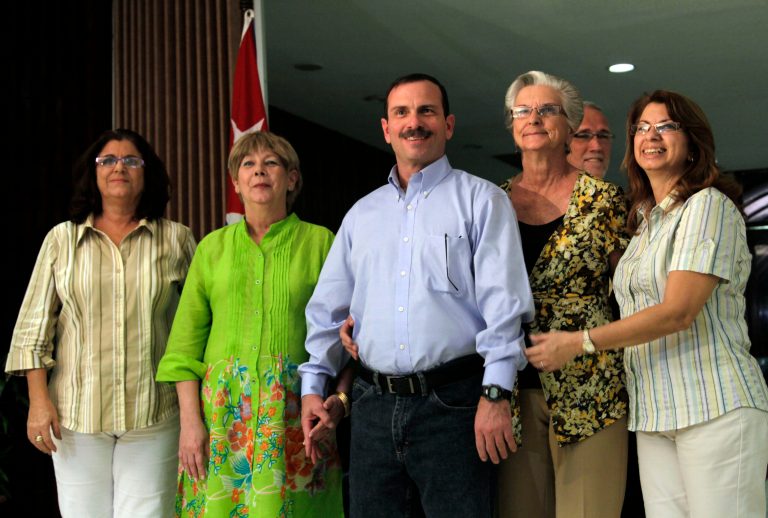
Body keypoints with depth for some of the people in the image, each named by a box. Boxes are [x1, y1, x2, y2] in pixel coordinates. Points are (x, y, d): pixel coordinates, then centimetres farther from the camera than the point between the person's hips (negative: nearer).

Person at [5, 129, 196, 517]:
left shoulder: (176, 239, 6)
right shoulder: (62, 239, 8)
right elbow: (34, 326, 7)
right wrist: (38, 399, -1)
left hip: (153, 413, -1)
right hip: (77, 413, 1)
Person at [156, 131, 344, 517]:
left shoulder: (319, 242, 6)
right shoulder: (212, 247, 11)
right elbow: (185, 343, 7)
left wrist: (342, 395, -11)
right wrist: (190, 420, -2)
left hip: (296, 411, -1)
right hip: (222, 410, 2)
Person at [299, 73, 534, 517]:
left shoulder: (481, 200, 1)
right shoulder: (362, 213, 16)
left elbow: (503, 302, -8)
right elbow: (328, 308, 17)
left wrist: (496, 394, -15)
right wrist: (314, 383, 10)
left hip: (452, 402, -4)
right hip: (373, 405, 5)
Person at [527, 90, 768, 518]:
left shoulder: (708, 205, -6)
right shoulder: (643, 221, 18)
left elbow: (678, 312, -16)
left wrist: (576, 342, -14)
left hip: (715, 407, -7)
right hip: (654, 415, 7)